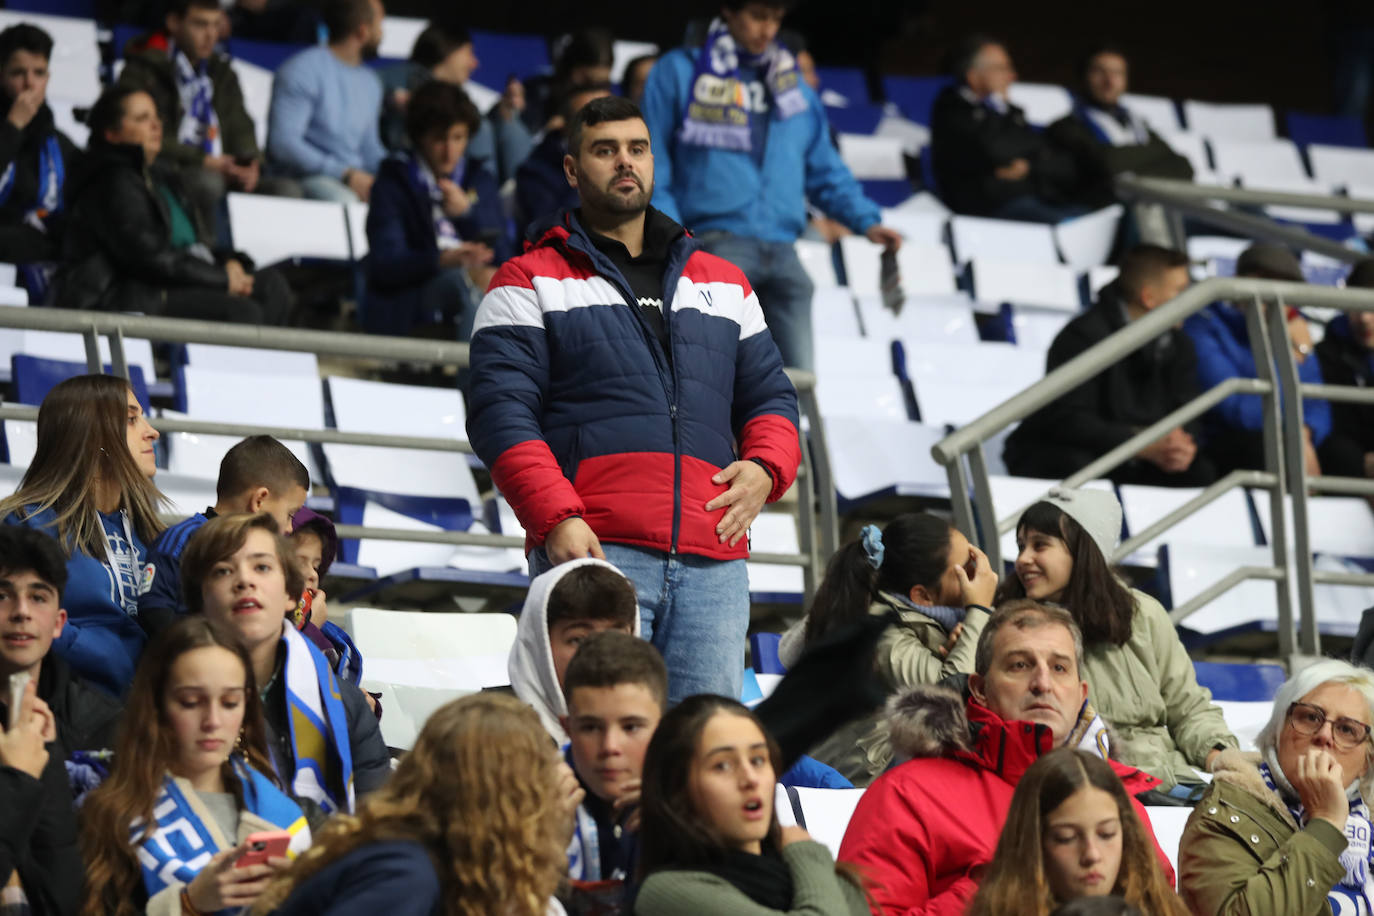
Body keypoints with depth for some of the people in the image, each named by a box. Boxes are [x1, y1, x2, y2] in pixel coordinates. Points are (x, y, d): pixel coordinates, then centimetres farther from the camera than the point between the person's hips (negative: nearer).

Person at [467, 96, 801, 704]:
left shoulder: (724, 284, 24)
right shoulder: (530, 283, 9)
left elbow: (769, 396, 25)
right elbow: (501, 413, -1)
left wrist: (766, 469, 2)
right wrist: (556, 518, -15)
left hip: (713, 562, 4)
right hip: (592, 547, -4)